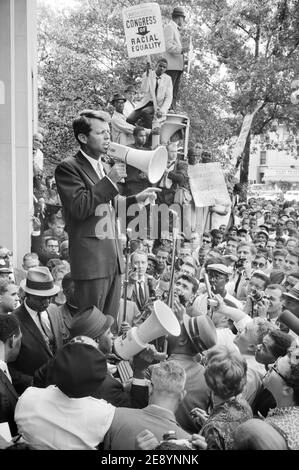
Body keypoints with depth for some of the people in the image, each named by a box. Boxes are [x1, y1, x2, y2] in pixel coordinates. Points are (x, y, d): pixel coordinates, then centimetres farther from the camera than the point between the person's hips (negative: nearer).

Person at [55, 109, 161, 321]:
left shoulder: (102, 166, 19)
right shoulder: (69, 168, -6)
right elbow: (79, 208, -17)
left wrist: (137, 198, 17)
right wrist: (110, 181, -16)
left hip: (113, 256, 8)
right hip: (91, 258, -8)